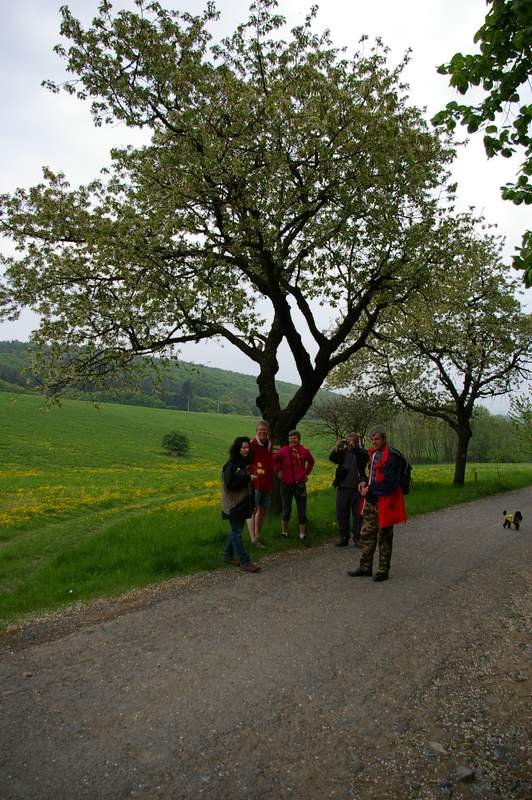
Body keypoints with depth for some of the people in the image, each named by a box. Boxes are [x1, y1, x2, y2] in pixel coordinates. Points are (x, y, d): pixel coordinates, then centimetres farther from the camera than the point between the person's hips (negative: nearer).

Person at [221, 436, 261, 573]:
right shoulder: (231, 465, -15)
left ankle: (228, 555, 30)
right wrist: (246, 477, -21)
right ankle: (245, 562, -1)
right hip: (234, 505, -8)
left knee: (235, 531, 16)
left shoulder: (246, 463, 10)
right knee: (236, 533, -2)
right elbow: (230, 485, -23)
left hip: (244, 504, 8)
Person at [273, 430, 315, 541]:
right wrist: (278, 471, 3)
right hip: (286, 484, -1)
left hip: (300, 484, 1)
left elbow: (311, 461, 20)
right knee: (286, 510, 9)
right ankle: (284, 531, 25)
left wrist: (307, 473, 11)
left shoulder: (305, 451, 0)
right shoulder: (283, 451, -6)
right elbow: (274, 460, 9)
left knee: (302, 510, 4)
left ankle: (302, 534, 13)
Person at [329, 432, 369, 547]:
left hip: (357, 488, -2)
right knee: (342, 514, 7)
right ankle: (344, 538, 18)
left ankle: (357, 539, 13)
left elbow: (366, 458, -19)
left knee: (358, 515, 4)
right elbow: (332, 458, -9)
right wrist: (336, 448, -25)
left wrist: (354, 447, -26)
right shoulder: (342, 452, 8)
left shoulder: (361, 452, 4)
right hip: (343, 488, 2)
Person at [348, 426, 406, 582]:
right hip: (371, 501, 9)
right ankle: (365, 567, 25)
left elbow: (389, 482, -21)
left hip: (384, 503, -9)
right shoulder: (373, 454, 12)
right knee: (366, 534, 14)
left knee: (384, 537, 4)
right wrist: (365, 482, 4)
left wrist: (370, 489, -15)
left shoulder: (391, 456, -16)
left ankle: (383, 570, 17)